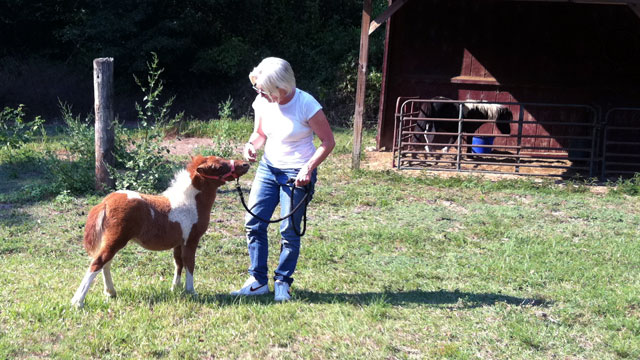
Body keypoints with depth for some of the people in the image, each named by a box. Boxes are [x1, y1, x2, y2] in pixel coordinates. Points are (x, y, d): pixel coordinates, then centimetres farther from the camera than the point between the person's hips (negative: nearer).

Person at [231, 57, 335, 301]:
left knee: (289, 230, -3)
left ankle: (283, 282, 15)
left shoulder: (306, 105, -19)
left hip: (297, 173, -5)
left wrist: (309, 168, -22)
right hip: (268, 167, 5)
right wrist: (252, 145, -9)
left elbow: (328, 142, -11)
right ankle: (258, 281, 10)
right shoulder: (262, 102, -4)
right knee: (253, 222, -1)